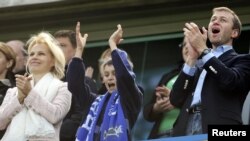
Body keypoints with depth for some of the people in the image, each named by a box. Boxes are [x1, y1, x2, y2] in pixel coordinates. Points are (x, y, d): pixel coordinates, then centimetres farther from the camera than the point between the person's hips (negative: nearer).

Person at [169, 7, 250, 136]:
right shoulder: (196, 63, 29)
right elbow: (176, 100, 14)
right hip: (186, 132, 5)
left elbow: (231, 82, -9)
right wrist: (192, 57, 6)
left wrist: (202, 49, -2)